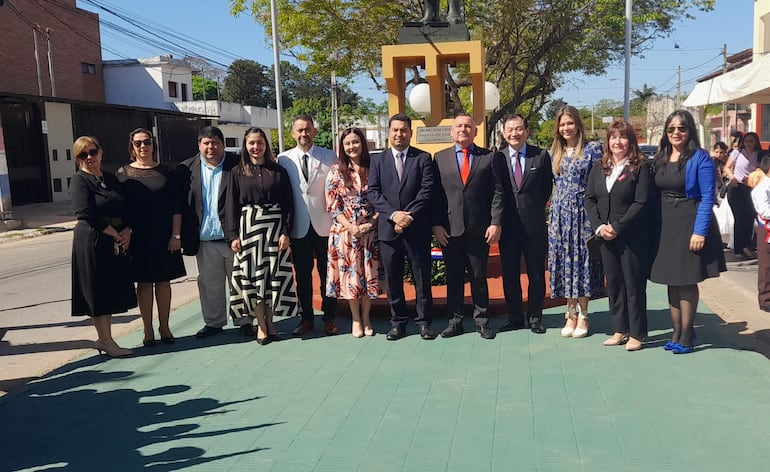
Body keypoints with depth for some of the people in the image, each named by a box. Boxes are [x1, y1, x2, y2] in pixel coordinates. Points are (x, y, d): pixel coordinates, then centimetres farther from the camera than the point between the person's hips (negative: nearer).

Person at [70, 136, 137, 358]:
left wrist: (127, 231, -5)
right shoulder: (79, 181, -6)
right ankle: (106, 341, 6)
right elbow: (87, 214, -18)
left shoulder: (111, 179, 14)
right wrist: (115, 234, -15)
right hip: (92, 242, -7)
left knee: (111, 289, 10)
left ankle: (104, 338, 20)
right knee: (97, 290, -1)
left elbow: (127, 208, 13)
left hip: (117, 241, 7)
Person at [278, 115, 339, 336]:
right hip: (299, 227, 1)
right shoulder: (283, 160, 5)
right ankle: (306, 318, 21)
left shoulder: (329, 157, 3)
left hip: (324, 224, -1)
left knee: (327, 274, 6)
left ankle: (329, 318, 19)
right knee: (302, 276, 9)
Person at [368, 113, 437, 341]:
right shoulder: (378, 160, 11)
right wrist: (393, 214, -13)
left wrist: (409, 216, -14)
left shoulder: (423, 158, 5)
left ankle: (424, 321, 14)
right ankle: (397, 322, 17)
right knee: (393, 278, 7)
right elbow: (373, 192, 1)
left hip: (417, 228, -2)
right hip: (388, 228, 2)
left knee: (422, 277, 4)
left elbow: (427, 191, -4)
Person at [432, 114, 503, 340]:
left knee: (479, 277, 8)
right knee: (453, 277, 8)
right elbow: (435, 194, 5)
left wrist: (495, 223, -7)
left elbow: (497, 192, 2)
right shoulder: (440, 158, 8)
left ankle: (482, 320, 19)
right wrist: (436, 224, -3)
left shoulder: (490, 157, 6)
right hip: (449, 229, 1)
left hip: (479, 229, -1)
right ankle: (455, 321, 17)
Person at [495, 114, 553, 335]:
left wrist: (536, 208, 4)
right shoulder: (497, 158, 2)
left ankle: (534, 317, 21)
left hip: (534, 225, 0)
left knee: (536, 273, 8)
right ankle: (515, 317, 21)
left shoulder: (541, 156, 1)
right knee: (509, 274, 8)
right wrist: (498, 219, 1)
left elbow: (547, 187, 8)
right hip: (508, 225, 1)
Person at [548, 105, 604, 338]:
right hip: (560, 213, 4)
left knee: (582, 259, -1)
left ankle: (582, 315, 8)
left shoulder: (592, 149, -2)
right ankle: (571, 312, 14)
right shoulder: (555, 152, 12)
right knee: (564, 260, 4)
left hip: (583, 212, -4)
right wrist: (553, 212, 12)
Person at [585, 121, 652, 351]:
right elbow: (589, 198, 6)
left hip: (632, 236, -5)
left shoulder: (640, 167, -6)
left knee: (634, 285, 2)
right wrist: (599, 226, -8)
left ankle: (636, 334, 12)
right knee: (613, 284, 11)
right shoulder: (599, 168, 10)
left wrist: (617, 227, -17)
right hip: (605, 237, 5)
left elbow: (640, 202, -13)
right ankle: (620, 330, 22)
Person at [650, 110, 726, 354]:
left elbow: (707, 197, -13)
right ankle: (676, 332, 19)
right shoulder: (661, 158, 9)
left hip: (689, 224, -6)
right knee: (672, 281, 10)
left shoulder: (700, 158, -9)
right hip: (665, 225, 6)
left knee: (687, 281, 1)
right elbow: (656, 194, 10)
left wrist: (700, 231, -20)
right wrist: (656, 226, 3)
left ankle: (686, 335, 12)